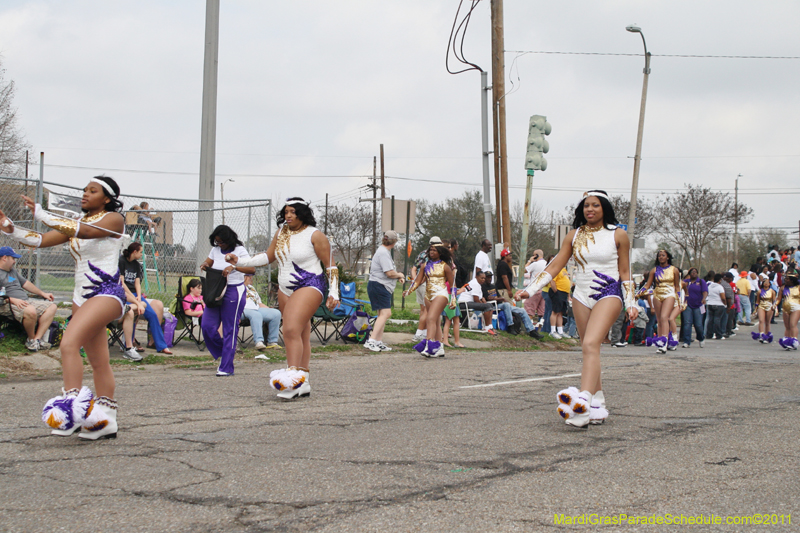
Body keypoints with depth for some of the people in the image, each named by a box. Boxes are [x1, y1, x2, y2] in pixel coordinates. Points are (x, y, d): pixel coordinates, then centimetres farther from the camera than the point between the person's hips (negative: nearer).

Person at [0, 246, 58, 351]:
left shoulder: (13, 270, 27)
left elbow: (25, 283, 35)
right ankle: (31, 339, -12)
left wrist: (42, 293, 34)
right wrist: (12, 300, -25)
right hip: (9, 305, -10)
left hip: (25, 301, 10)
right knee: (30, 311, -39)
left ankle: (37, 339, -16)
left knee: (52, 307, -4)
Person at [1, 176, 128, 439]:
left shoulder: (113, 219, -6)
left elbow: (85, 231, -24)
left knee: (69, 342, -25)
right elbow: (41, 240, 8)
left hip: (106, 293, -8)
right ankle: (105, 419, 12)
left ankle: (72, 401, -28)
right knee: (98, 361, 8)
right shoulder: (77, 223, 16)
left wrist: (42, 214, -27)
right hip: (81, 296, 8)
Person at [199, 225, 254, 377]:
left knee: (230, 329, -4)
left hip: (234, 291, -6)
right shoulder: (215, 250, 10)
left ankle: (226, 368, 1)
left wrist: (234, 267, -34)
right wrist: (205, 265, -2)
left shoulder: (239, 250, -7)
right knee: (207, 326, -2)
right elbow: (207, 263, 23)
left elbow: (252, 269, -19)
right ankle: (222, 353, 23)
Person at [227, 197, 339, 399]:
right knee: (300, 336, 8)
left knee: (292, 330, -22)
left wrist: (333, 292, -9)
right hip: (285, 290, 7)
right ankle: (303, 384, 11)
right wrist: (240, 261, 6)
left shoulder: (314, 235, -7)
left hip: (309, 287, -7)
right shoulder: (281, 233, 10)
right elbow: (268, 256, 16)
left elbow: (330, 266, -4)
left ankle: (293, 376, -25)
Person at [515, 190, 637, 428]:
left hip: (608, 295, -5)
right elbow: (554, 267, 6)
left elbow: (625, 272, 6)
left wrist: (631, 304, 2)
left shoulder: (618, 235, 1)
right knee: (589, 351, 5)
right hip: (581, 297, 5)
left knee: (590, 344, -23)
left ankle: (583, 403, -36)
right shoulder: (574, 236, 8)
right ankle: (598, 405, 14)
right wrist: (529, 290, -2)